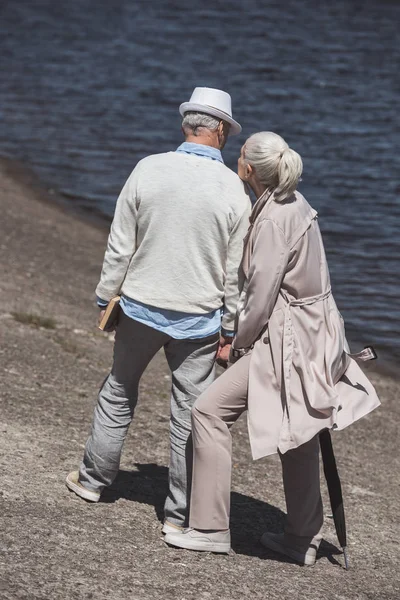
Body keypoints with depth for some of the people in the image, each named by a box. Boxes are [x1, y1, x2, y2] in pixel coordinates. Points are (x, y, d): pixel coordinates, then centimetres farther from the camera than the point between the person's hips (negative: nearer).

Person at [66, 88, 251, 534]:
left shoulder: (148, 170, -8)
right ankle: (179, 513, 11)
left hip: (141, 308, 1)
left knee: (118, 394, 20)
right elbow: (234, 272, -5)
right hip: (198, 319, -1)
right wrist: (229, 329, 3)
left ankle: (93, 479, 33)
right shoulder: (233, 190, -10)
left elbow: (120, 246, -4)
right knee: (190, 413, 6)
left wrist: (107, 297, 7)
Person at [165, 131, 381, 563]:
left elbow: (262, 295, -18)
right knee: (299, 438, 17)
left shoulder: (274, 220, -19)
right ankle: (303, 538, 28)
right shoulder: (294, 204, 9)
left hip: (287, 340, -10)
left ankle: (211, 528, -3)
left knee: (210, 411, -6)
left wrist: (240, 343, -4)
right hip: (312, 336, 10)